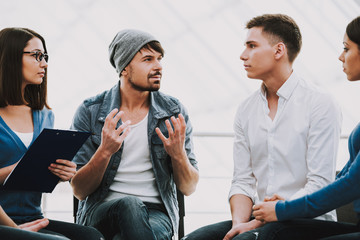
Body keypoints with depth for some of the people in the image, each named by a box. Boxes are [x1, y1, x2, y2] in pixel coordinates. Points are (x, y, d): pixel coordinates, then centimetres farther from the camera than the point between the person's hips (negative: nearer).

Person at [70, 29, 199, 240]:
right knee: (130, 205, -35)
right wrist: (104, 152, -20)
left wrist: (178, 154, -15)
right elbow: (79, 190, -3)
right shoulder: (90, 112, 1)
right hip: (101, 210, 0)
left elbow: (189, 188, 6)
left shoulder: (174, 113, 6)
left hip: (156, 213, 0)